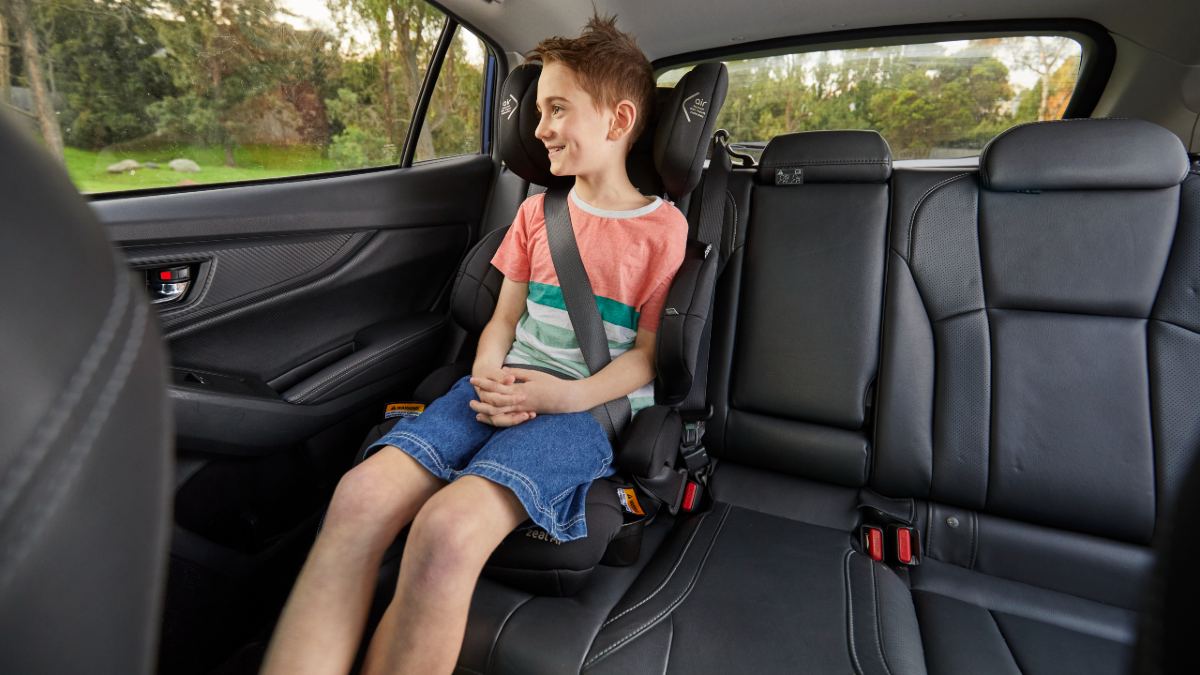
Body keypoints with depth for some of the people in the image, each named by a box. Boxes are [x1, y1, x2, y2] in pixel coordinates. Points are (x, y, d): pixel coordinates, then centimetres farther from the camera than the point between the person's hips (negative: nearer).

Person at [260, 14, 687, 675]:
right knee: (363, 491, -23)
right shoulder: (536, 212, 18)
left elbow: (647, 355, 1)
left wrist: (568, 396, -14)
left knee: (448, 527, -31)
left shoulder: (664, 228, 2)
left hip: (590, 404, -4)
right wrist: (489, 375, -4)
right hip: (507, 388, 5)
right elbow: (503, 319, 17)